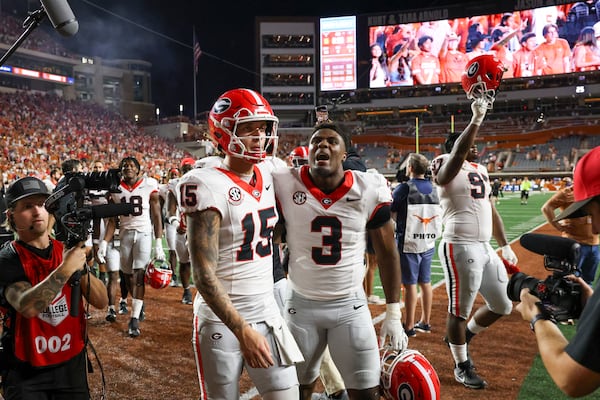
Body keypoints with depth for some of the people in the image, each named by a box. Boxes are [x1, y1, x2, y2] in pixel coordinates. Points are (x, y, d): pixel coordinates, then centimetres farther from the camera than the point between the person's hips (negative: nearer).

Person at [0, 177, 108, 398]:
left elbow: (101, 302, -5)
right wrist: (65, 269, -33)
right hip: (25, 371, -4)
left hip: (72, 363, 4)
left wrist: (81, 268, -20)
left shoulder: (67, 250, 1)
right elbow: (27, 307, -29)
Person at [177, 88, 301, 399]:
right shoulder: (210, 187, -19)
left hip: (268, 312, 6)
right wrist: (242, 330, -25)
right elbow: (203, 275, -22)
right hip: (221, 320, -5)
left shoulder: (268, 174, 2)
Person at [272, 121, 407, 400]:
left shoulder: (370, 189, -9)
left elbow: (387, 254, 0)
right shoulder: (285, 186, -10)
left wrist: (393, 315, 0)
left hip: (350, 305, 0)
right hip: (301, 304, 1)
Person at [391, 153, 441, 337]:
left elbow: (391, 215, -10)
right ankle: (425, 322, 24)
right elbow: (439, 216, 12)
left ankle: (409, 326, 7)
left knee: (410, 284, 0)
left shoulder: (404, 188, -12)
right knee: (425, 282, 13)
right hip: (428, 243, 6)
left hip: (408, 243, -6)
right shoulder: (434, 189, 5)